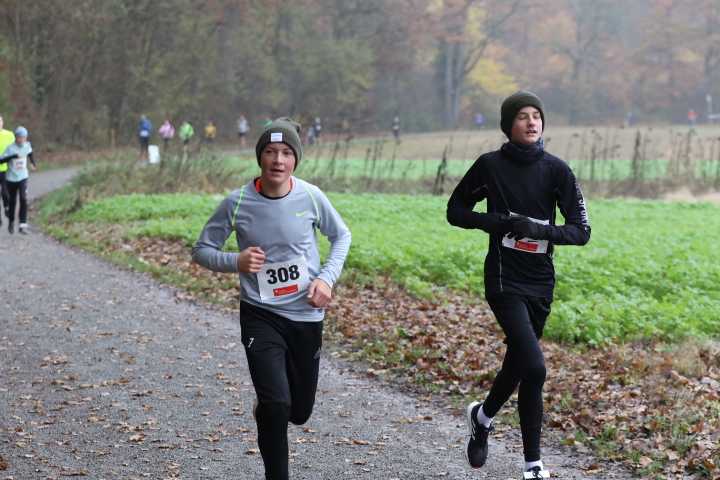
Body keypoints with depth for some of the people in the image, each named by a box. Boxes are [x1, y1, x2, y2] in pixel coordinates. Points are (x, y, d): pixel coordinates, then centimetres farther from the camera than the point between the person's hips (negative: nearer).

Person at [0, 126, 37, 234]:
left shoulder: (27, 145, -3)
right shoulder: (10, 148, -14)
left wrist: (33, 163, 15)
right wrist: (14, 156, -31)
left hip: (23, 178, 1)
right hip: (11, 178, -1)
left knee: (24, 200, -15)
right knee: (12, 201, 10)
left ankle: (23, 226, -14)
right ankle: (11, 223, 35)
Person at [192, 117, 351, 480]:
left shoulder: (311, 197, -8)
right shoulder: (237, 203, -11)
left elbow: (341, 236, 10)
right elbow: (201, 250, 0)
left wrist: (327, 277, -6)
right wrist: (235, 262, -19)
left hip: (307, 316, 2)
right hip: (260, 316, -2)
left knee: (299, 412, 13)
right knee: (276, 404, -19)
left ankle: (266, 407, 49)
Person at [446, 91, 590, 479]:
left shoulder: (556, 170, 0)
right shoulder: (490, 165, -4)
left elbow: (581, 230, -1)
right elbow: (456, 211, 5)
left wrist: (540, 229, -19)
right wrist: (496, 221, -13)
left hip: (540, 282, 4)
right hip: (505, 281, -4)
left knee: (518, 363, 15)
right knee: (534, 367, -17)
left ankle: (482, 416, 42)